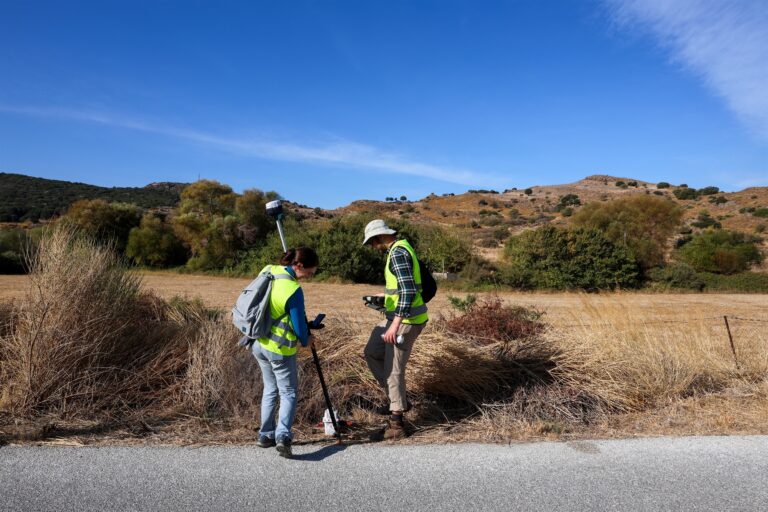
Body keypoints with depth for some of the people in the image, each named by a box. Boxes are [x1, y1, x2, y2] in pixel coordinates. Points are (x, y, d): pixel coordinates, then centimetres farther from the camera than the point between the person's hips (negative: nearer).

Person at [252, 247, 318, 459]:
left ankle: (266, 435, 26)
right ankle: (283, 435, -9)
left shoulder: (268, 270, -3)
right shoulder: (293, 290, -25)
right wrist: (306, 341, 4)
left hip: (258, 343, 8)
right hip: (279, 348, -8)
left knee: (270, 390, 21)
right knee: (288, 393, 6)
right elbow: (299, 326, -16)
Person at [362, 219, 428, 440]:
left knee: (393, 369, -2)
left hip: (406, 320, -11)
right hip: (397, 316, 11)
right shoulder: (400, 249, 13)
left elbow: (409, 291, -27)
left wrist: (395, 324, -29)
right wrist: (386, 295, 25)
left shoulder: (398, 253, -18)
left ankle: (396, 424, 11)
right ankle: (398, 400, 26)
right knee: (372, 353, 18)